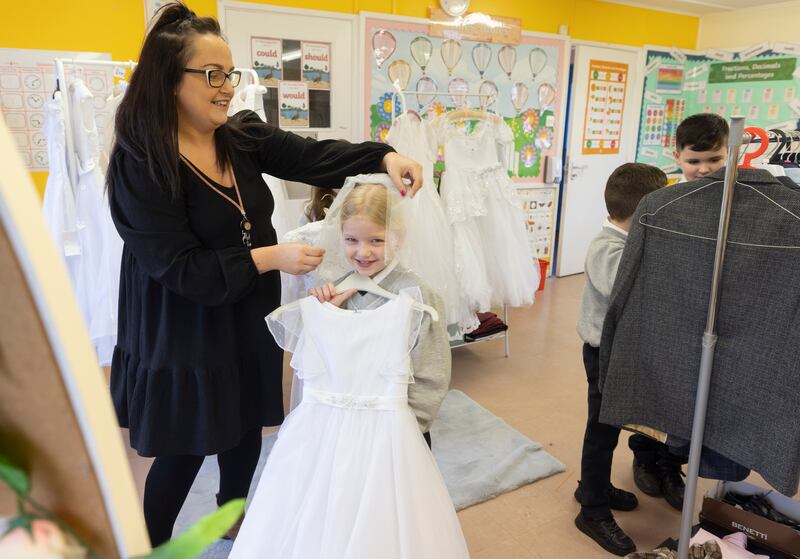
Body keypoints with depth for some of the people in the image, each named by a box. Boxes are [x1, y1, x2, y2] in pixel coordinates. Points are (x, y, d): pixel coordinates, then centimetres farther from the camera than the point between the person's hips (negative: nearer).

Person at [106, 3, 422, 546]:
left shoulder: (245, 136, -1)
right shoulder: (140, 164, -19)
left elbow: (315, 156, -12)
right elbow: (178, 267, -23)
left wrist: (385, 157, -27)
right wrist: (270, 257, -28)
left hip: (250, 323, 6)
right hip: (187, 334, -5)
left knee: (247, 430, 22)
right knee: (185, 451, 11)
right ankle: (153, 544, 41)